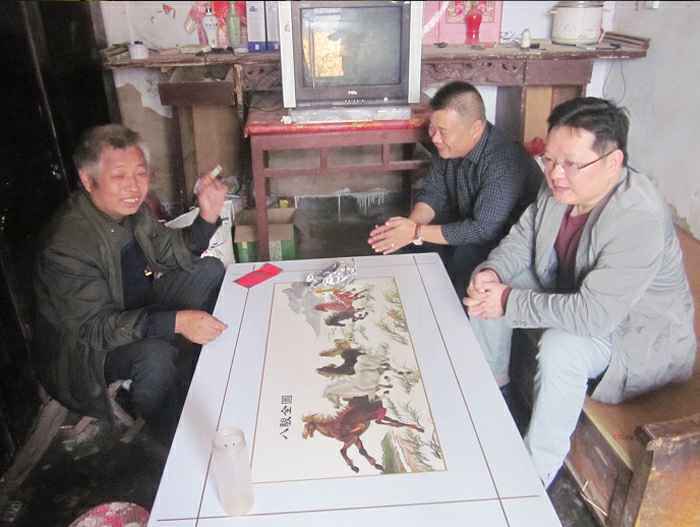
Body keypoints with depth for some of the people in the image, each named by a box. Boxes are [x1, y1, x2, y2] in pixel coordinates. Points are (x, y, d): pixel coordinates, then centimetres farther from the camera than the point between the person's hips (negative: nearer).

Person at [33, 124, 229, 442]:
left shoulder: (129, 208, -9)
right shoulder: (66, 244, -32)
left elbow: (174, 253, 2)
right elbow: (95, 328, -33)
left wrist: (207, 216, -16)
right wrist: (175, 321, -42)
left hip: (138, 306, 8)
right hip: (83, 347, -8)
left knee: (211, 271, 3)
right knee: (154, 355, -37)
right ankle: (170, 439, -7)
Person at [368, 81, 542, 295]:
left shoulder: (504, 163, -32)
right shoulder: (448, 147, -7)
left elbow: (484, 230, -33)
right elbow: (433, 194, 1)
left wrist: (417, 232, -31)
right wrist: (409, 227, -20)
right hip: (466, 224, 7)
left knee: (464, 260, -33)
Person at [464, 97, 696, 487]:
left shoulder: (640, 220, -35)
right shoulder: (560, 187, -11)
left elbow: (592, 316, -38)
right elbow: (522, 238, 2)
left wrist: (509, 303, -30)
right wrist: (492, 272, -19)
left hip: (638, 335, -8)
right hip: (573, 298, 8)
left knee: (560, 347, -36)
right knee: (487, 290, 0)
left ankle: (536, 474, -14)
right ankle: (493, 390, 19)